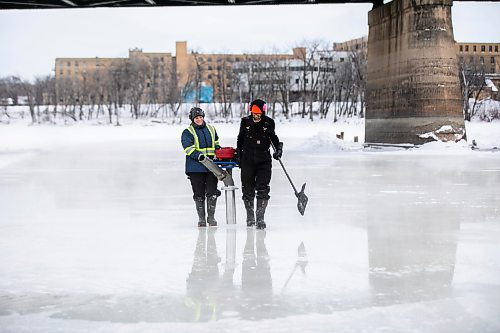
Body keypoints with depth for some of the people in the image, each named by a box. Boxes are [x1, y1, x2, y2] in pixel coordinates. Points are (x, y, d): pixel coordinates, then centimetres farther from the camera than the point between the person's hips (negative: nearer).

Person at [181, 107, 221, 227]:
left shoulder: (211, 129, 15)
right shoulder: (187, 132, 1)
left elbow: (216, 145, 24)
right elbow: (188, 148, -11)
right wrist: (198, 155, -25)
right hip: (195, 167, -3)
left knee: (212, 192, -2)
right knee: (199, 193, 3)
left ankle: (211, 216, 10)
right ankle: (201, 218, 12)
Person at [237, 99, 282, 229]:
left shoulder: (269, 122, 0)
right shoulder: (245, 122, 1)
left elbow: (273, 137, 17)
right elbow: (240, 139, 13)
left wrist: (278, 148, 3)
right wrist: (238, 155, 11)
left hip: (264, 160, -1)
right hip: (247, 159, 1)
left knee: (263, 189, -9)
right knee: (248, 188, 7)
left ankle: (260, 218, -5)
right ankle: (250, 216, 21)